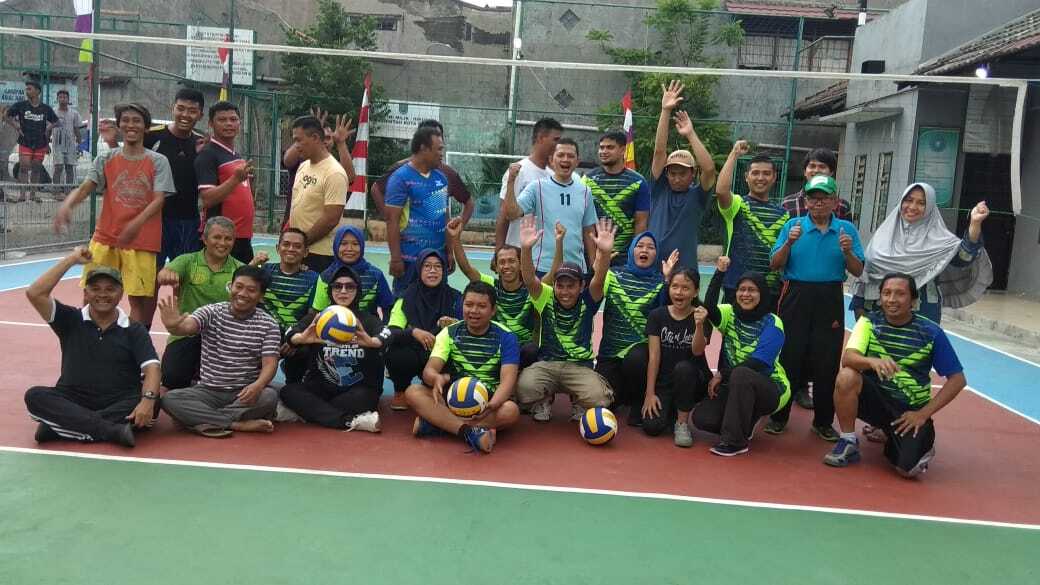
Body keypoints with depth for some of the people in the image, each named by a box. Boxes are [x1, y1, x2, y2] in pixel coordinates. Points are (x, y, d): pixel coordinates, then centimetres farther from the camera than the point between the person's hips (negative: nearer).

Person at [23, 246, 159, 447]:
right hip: (73, 403, 1)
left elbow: (151, 368, -8)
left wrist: (148, 399, -29)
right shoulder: (71, 321, 11)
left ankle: (59, 425, -28)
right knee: (35, 396, -26)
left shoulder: (134, 331, 7)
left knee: (151, 404, -31)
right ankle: (111, 430, -34)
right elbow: (34, 294, -4)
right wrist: (71, 259, -1)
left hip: (120, 405, -1)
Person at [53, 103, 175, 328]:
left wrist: (137, 223, -27)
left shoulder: (158, 161, 1)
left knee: (139, 299, 1)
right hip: (104, 238, 2)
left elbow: (159, 200, -9)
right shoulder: (106, 160, 8)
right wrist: (66, 205, -27)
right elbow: (85, 188, -4)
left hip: (141, 241, -2)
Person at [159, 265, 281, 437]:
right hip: (208, 391, 1)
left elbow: (270, 363, -11)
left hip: (245, 393, -1)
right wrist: (173, 326, -46)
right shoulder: (211, 312, -1)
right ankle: (239, 424, -27)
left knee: (270, 396, -33)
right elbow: (186, 327, -20)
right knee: (169, 399, -25)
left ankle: (205, 420, -20)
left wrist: (257, 385, -33)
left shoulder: (269, 325, -3)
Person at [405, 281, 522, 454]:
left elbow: (508, 379, -18)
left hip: (488, 403, -2)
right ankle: (471, 432, -39)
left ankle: (433, 422, -29)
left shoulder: (505, 337, -6)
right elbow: (429, 369, -11)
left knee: (510, 410, -34)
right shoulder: (450, 333, 1)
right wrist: (437, 379, -37)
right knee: (413, 392, -23)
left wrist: (493, 404, -39)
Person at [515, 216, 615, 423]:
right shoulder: (546, 298, -2)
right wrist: (525, 248, -38)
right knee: (524, 388, -30)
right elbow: (529, 279, -19)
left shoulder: (587, 302, -4)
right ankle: (545, 400, 8)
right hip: (546, 363, 1)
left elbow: (599, 280, -23)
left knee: (600, 398, -29)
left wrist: (605, 252, -44)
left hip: (580, 366, 0)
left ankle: (578, 402, 10)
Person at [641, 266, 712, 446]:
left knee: (683, 367, -35)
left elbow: (697, 351, -22)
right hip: (663, 382, 1)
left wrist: (699, 325, -41)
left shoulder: (701, 316, -6)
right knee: (652, 426, -22)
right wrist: (650, 393, -9)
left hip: (694, 383, -1)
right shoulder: (657, 315, -2)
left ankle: (682, 424, -15)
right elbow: (654, 355, -5)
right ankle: (670, 409, 14)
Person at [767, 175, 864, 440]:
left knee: (827, 363, 4)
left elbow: (858, 272, 5)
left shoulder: (847, 229, 7)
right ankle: (778, 417, 15)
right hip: (796, 297, -1)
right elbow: (774, 265, -1)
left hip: (830, 301, 1)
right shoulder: (793, 225, 4)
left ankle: (823, 422, 18)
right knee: (789, 358, 2)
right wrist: (788, 244, -17)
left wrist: (848, 252, -14)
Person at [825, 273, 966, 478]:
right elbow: (848, 358, -22)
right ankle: (848, 443, -9)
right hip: (874, 397, 1)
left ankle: (922, 444, 17)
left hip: (911, 410, -1)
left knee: (909, 469, -22)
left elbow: (957, 379, -5)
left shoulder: (930, 332, -10)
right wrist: (873, 361, -45)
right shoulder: (869, 322, -7)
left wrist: (923, 414, -12)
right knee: (847, 376, -31)